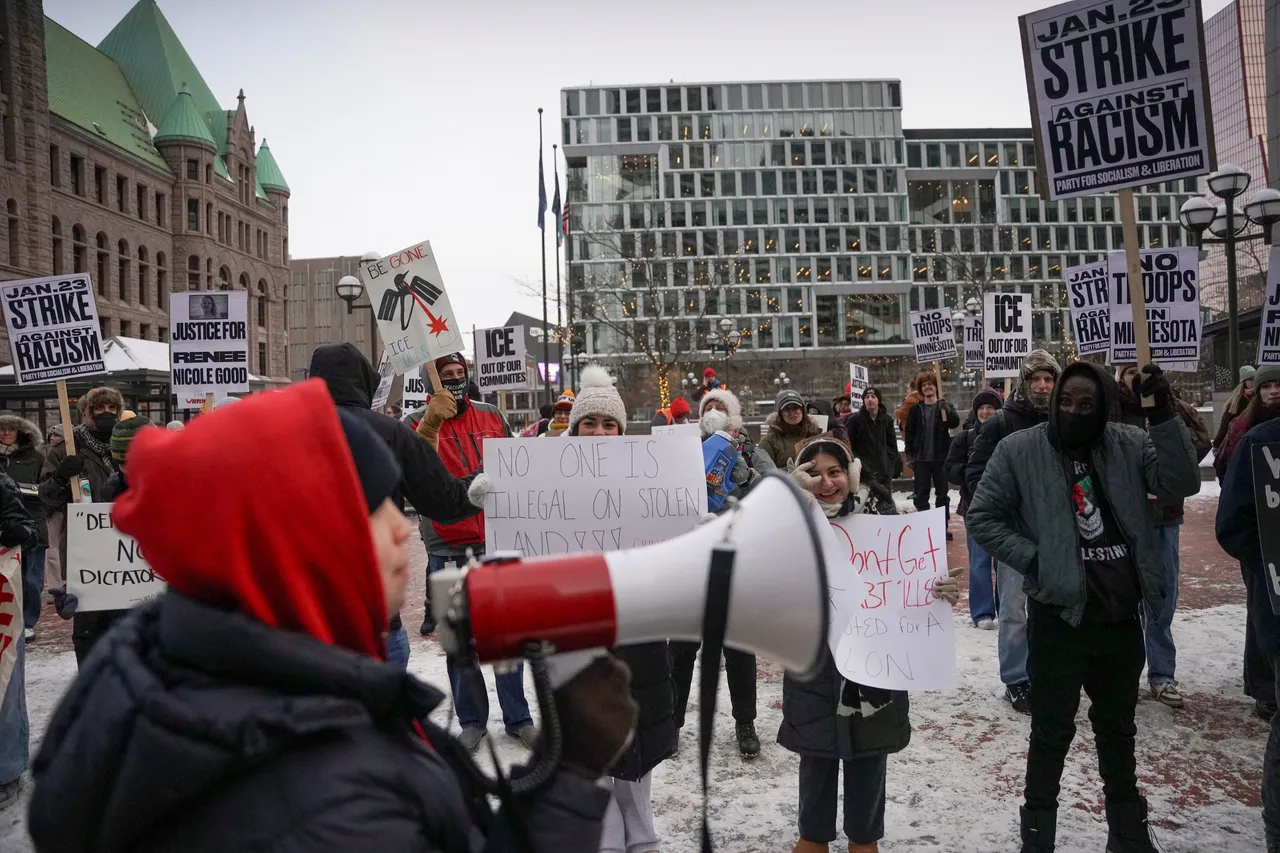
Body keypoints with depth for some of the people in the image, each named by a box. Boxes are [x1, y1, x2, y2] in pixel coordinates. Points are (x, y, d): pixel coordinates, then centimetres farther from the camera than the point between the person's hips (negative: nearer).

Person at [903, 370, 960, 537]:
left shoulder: (945, 406, 2)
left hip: (941, 458, -1)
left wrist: (945, 407, -32)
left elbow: (955, 423, -16)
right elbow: (909, 433, 5)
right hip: (921, 459, 1)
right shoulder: (915, 409, 5)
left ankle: (943, 527, 16)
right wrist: (909, 454, -2)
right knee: (921, 495, 4)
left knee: (942, 494, 8)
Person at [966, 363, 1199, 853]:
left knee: (1118, 726, 22)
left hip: (1122, 615, 4)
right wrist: (1033, 560, -13)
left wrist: (1163, 415, -18)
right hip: (1059, 615, -3)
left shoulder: (1128, 445, -1)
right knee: (1052, 730, 9)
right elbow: (982, 518, -5)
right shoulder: (1020, 450, -8)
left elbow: (1181, 483, -12)